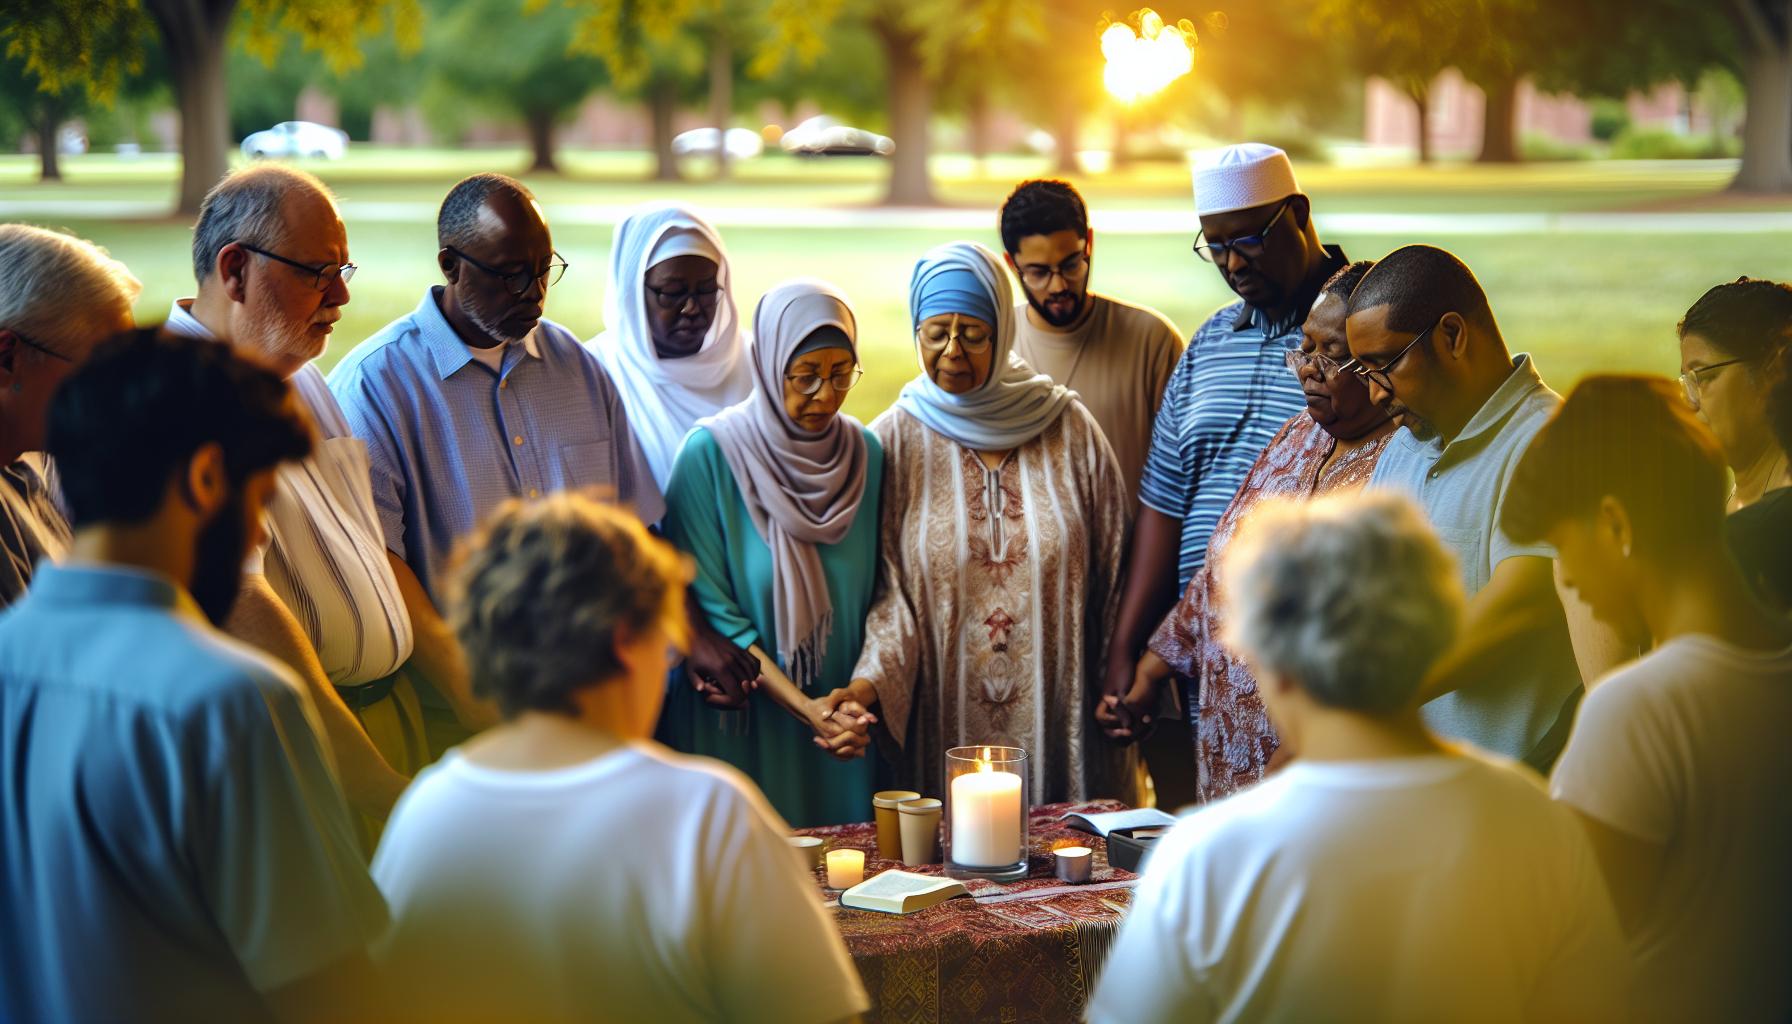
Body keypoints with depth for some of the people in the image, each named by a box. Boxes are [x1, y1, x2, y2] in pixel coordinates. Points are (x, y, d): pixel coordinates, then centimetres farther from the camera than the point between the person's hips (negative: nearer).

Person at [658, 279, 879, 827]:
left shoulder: (864, 452, 2)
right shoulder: (711, 452, -11)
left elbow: (872, 595, 8)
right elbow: (710, 608, -11)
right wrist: (804, 707, -18)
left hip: (841, 721, 4)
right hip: (740, 728, -4)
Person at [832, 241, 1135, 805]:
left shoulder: (1069, 429, 3)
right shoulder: (894, 441, 1)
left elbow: (1114, 574, 8)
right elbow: (890, 589, -5)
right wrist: (870, 680, -21)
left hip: (1058, 721, 1)